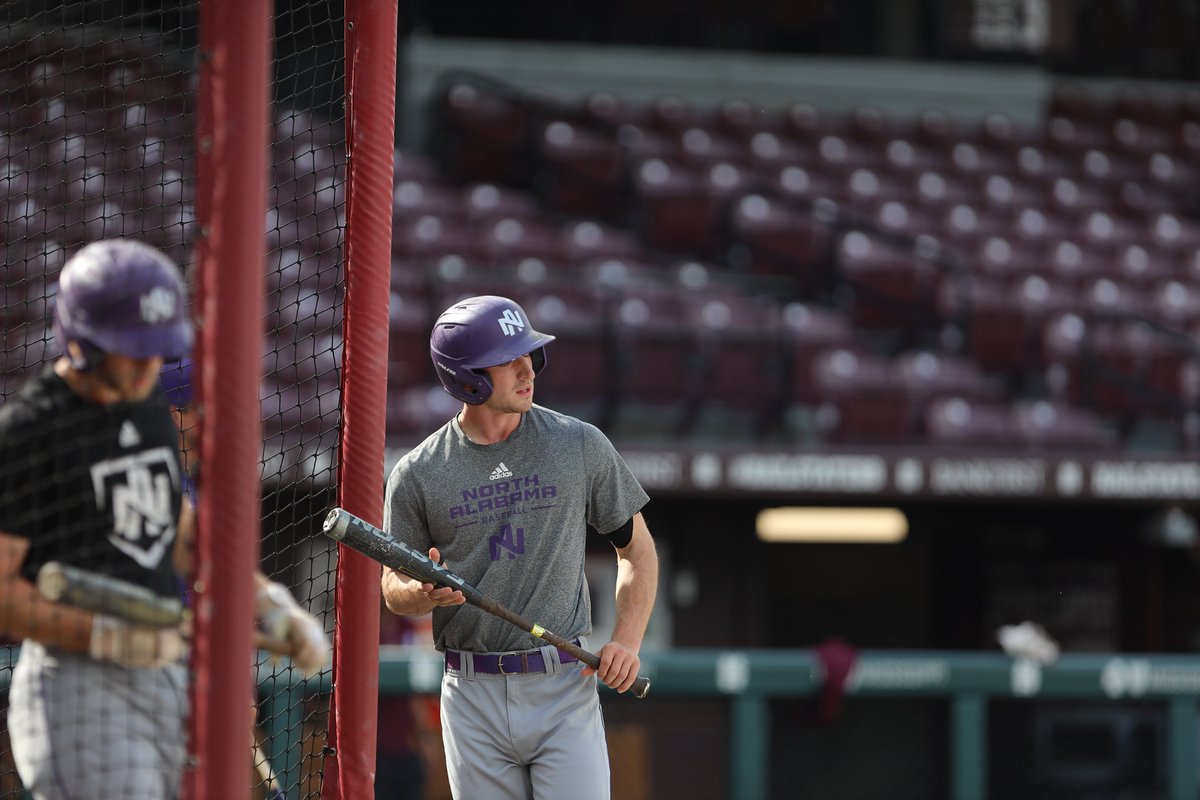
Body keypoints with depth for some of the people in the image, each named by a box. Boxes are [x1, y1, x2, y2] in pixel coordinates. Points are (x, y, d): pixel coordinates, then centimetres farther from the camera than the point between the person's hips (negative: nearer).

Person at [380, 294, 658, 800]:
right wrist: (423, 594, -16)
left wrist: (627, 641, -4)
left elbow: (637, 549, 11)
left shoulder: (581, 445, 3)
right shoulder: (417, 474, 2)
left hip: (565, 687, -1)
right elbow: (393, 589, 9)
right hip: (473, 696, 1)